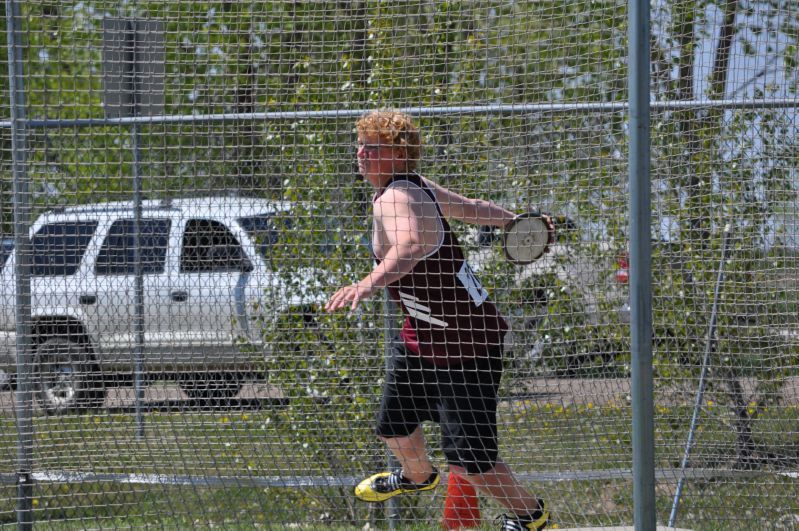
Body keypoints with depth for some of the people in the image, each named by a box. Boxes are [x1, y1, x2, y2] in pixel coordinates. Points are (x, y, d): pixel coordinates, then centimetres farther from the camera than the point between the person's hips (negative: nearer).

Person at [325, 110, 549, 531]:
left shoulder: (395, 200, -29)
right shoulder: (420, 187, 0)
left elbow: (411, 245, -52)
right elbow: (473, 208, 17)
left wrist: (368, 284, -69)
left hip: (466, 346, -10)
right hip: (420, 338, 10)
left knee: (467, 459, -6)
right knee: (394, 426, 23)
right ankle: (417, 475, 57)